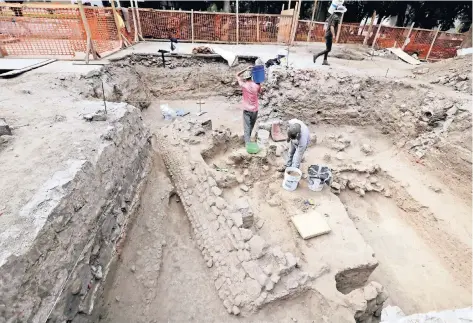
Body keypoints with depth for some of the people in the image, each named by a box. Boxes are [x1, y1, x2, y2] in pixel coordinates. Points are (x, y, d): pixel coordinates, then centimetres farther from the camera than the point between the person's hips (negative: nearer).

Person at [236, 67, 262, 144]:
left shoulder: (243, 85, -13)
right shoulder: (257, 85, -7)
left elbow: (237, 75, 2)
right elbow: (260, 92, 16)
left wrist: (246, 69, 0)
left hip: (247, 110, -3)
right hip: (255, 109, 3)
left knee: (247, 127, 1)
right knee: (252, 125, 22)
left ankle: (247, 143, -5)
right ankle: (248, 137, 41)